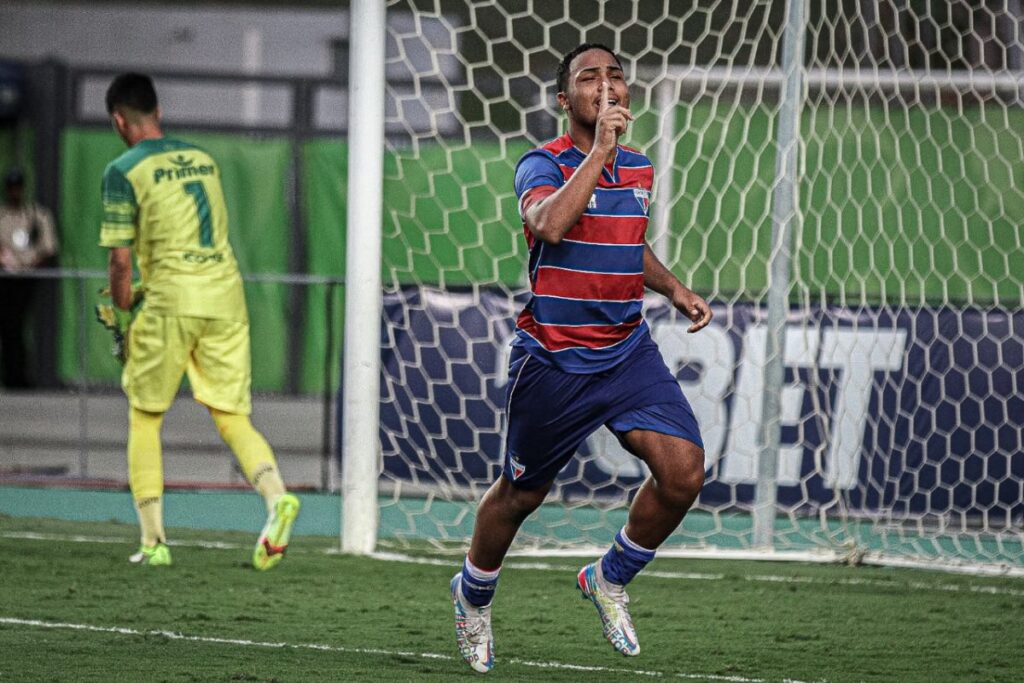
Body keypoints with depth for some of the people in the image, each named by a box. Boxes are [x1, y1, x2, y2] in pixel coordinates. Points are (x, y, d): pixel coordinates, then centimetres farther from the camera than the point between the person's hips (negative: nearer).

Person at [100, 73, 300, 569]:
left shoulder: (124, 170, -2)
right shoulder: (203, 159, 16)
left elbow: (120, 258, -7)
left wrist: (124, 311, 9)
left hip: (171, 300, -4)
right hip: (226, 293, 5)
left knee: (144, 417, 11)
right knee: (233, 418, 5)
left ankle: (153, 539, 5)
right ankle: (276, 496, -23)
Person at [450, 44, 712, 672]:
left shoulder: (639, 169, 9)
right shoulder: (544, 165, -11)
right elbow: (547, 225, -34)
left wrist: (673, 289, 11)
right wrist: (599, 151, -34)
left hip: (629, 350, 5)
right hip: (554, 358, -5)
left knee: (684, 470, -14)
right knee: (522, 493, 9)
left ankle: (611, 580, 10)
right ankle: (473, 596, 38)